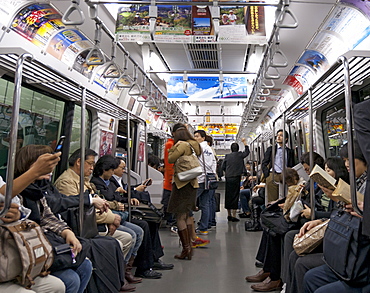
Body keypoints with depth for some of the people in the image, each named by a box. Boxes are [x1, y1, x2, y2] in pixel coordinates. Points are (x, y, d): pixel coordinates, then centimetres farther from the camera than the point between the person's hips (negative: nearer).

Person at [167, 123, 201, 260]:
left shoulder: (182, 145, -14)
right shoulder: (193, 144, 9)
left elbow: (171, 159, -16)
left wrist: (173, 148, 0)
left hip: (181, 183, -8)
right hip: (192, 183, 8)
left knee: (180, 217, -2)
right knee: (187, 215, 16)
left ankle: (186, 248, 0)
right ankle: (189, 245, 21)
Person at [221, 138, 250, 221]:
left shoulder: (227, 156, 5)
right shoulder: (240, 155, -1)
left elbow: (223, 167, 7)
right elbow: (247, 151, 17)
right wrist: (244, 142, 25)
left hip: (228, 178, 3)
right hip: (236, 178, -3)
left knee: (228, 196, 9)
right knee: (235, 196, -2)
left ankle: (229, 215, 17)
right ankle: (234, 216, -3)